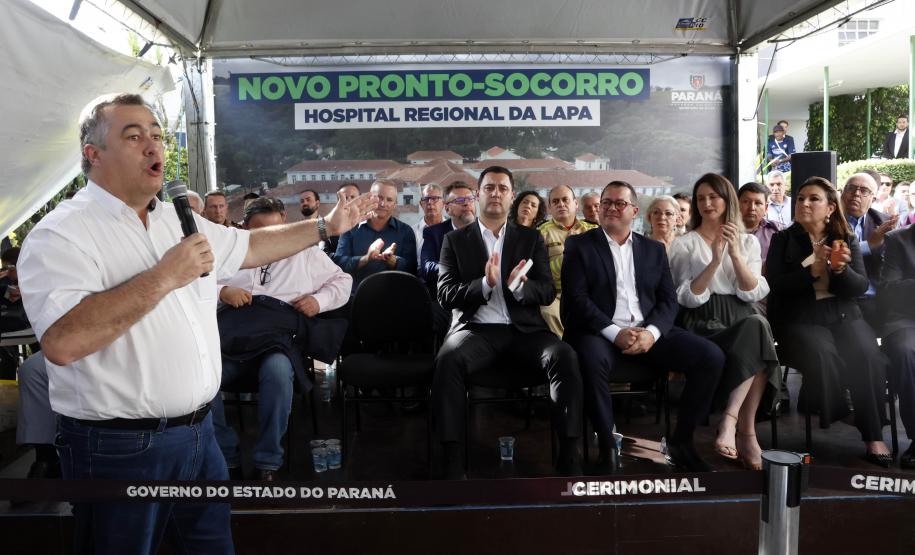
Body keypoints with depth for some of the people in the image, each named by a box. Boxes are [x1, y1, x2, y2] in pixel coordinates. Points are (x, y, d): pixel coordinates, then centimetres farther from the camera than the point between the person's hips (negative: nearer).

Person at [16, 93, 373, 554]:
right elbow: (62, 342, -29)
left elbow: (250, 247, 21)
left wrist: (327, 226, 19)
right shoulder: (62, 234, -15)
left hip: (199, 431, 7)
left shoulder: (179, 220, 10)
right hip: (121, 447, -7)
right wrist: (164, 277, -25)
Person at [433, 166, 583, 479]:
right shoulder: (455, 240, 12)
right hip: (476, 329, -1)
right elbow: (445, 295, 1)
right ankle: (452, 458, -26)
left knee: (565, 357, -28)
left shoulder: (531, 238, 15)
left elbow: (548, 292, 7)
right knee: (448, 360, -34)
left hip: (523, 329, 2)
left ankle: (569, 454, -21)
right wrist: (485, 284, -18)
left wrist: (520, 288, -17)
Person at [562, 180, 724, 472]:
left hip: (648, 332, 4)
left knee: (711, 356, -16)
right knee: (591, 360, -37)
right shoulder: (579, 245, 6)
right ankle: (606, 446, -17)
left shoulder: (653, 249, 18)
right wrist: (615, 334, -17)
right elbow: (576, 298, -5)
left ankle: (681, 441, 1)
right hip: (601, 332, -4)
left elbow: (668, 300, 10)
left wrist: (652, 332, -11)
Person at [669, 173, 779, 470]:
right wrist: (715, 261, -14)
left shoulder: (748, 242, 16)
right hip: (703, 323, -3)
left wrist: (734, 253, -9)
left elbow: (752, 293, 2)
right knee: (757, 331, -32)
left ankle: (731, 420, -30)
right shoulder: (683, 244, 8)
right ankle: (746, 431, -26)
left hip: (743, 319, 3)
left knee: (758, 325, -34)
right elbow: (689, 298, -4)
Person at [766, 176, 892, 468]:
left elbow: (860, 286, 3)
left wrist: (840, 270, -18)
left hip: (844, 316, 2)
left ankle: (873, 437, -17)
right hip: (799, 319, -2)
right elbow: (775, 284, -5)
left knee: (868, 356, -27)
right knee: (822, 356, -33)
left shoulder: (847, 239, 12)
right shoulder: (782, 239, 6)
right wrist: (813, 270, -18)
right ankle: (830, 419, -13)